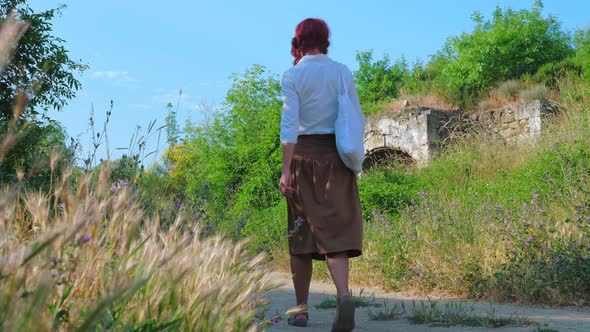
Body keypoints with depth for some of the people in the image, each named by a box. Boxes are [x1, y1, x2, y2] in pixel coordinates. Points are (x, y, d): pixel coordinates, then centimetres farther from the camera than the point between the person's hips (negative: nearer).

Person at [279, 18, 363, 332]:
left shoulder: (293, 75, -1)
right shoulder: (343, 72, 7)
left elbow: (290, 123, -11)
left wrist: (286, 170, -13)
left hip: (304, 153, -1)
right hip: (337, 155, 1)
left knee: (301, 231, 9)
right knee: (336, 229, -5)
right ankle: (343, 294, -28)